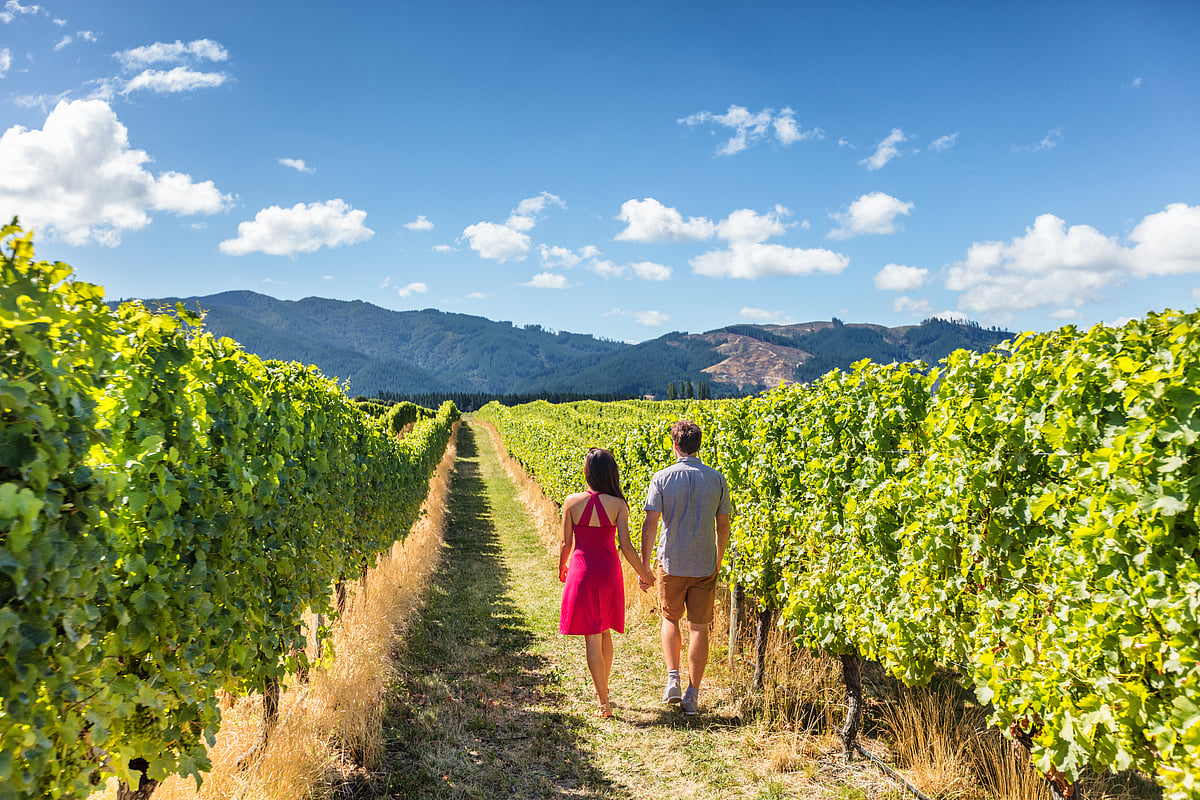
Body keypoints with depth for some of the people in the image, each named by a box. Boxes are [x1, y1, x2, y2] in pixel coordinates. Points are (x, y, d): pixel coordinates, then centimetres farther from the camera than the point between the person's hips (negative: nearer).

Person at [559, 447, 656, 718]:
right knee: (605, 632, 22)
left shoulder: (572, 502, -10)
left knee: (592, 638, 3)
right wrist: (644, 574, 5)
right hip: (609, 573, 2)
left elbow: (566, 543, -2)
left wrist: (562, 567, 18)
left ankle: (604, 703, 4)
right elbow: (626, 546, -10)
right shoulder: (618, 505, -8)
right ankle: (602, 688, 38)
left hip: (582, 571, -2)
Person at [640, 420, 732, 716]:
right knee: (699, 627, 8)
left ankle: (673, 679, 7)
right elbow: (723, 526, 4)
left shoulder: (662, 478, -9)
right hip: (705, 566, 1)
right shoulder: (717, 479, -1)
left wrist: (644, 566, -4)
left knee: (670, 618, 20)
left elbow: (650, 525, -11)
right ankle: (692, 695, 11)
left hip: (671, 563, -1)